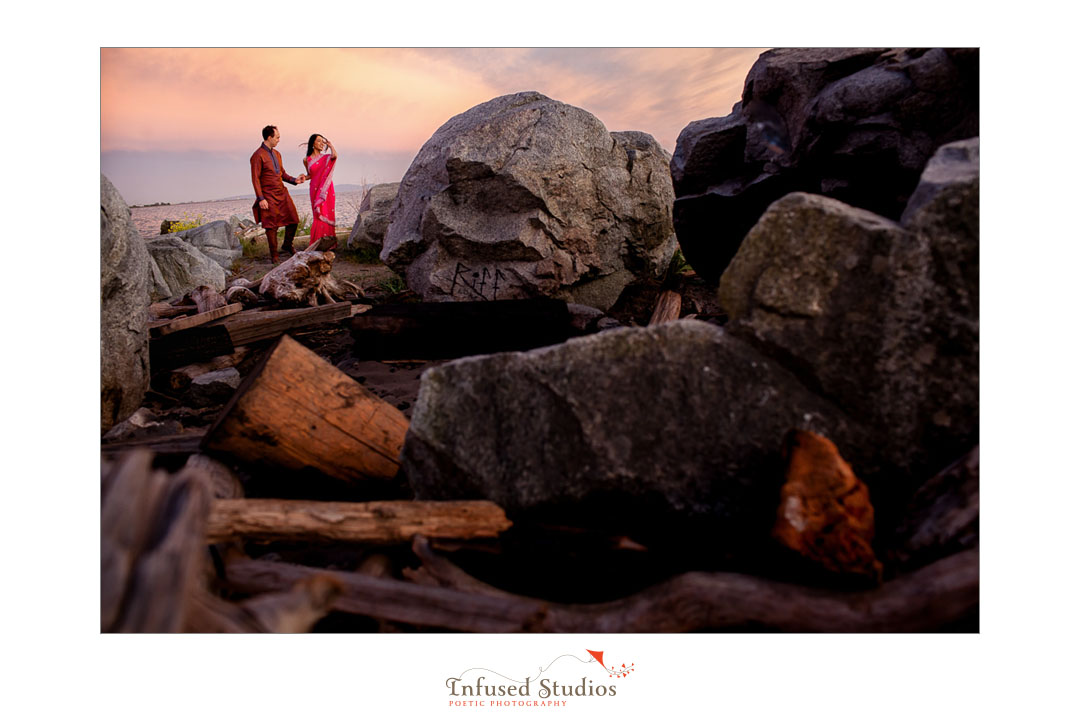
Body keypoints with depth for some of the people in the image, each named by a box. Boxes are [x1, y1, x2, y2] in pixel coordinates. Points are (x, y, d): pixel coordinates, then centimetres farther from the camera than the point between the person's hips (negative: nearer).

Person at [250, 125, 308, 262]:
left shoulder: (277, 154, 13)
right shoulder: (258, 155, -10)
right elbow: (255, 179, -12)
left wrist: (294, 180, 3)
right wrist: (261, 199, -17)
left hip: (282, 193, 7)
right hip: (269, 197, -7)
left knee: (293, 220, 4)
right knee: (272, 226, 0)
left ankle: (287, 246, 25)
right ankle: (274, 255, 9)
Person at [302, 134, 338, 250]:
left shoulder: (326, 157, 4)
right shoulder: (307, 159, 8)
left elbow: (335, 156, -19)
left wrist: (330, 145, -3)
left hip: (326, 189, -1)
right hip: (315, 189, 1)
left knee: (326, 214, -2)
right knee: (318, 215, -1)